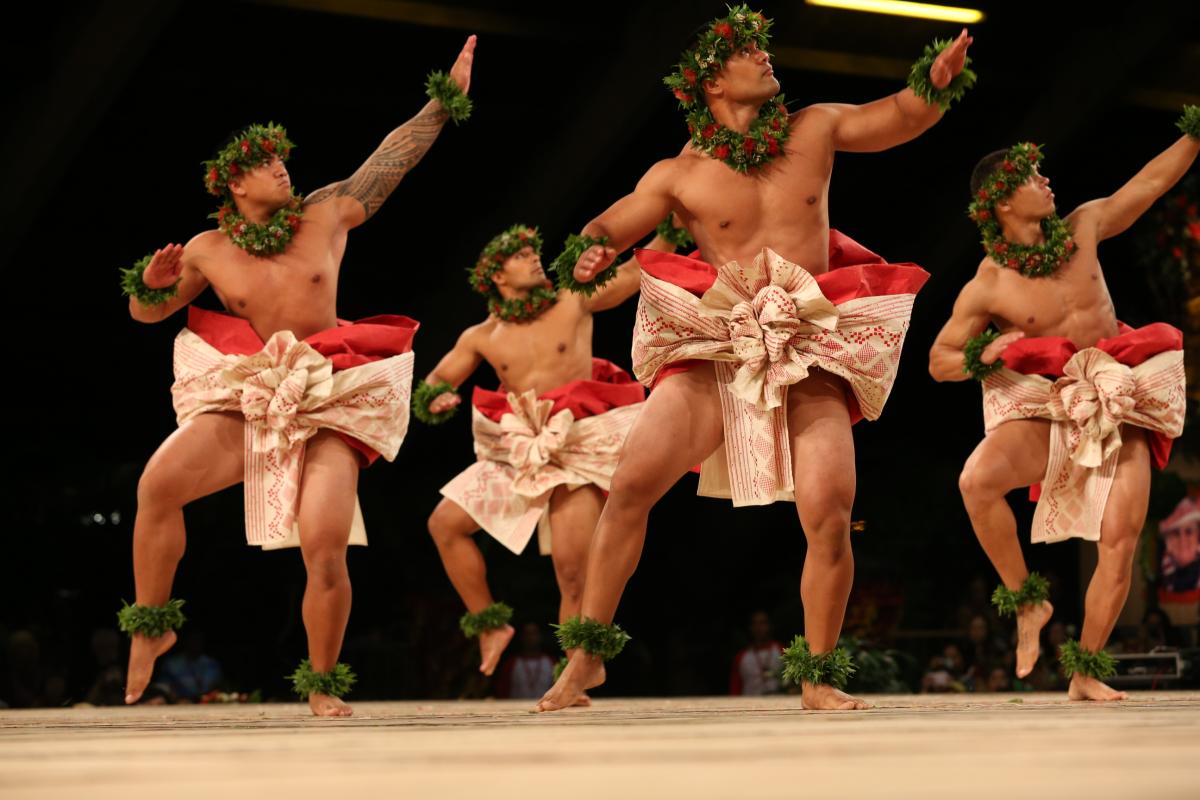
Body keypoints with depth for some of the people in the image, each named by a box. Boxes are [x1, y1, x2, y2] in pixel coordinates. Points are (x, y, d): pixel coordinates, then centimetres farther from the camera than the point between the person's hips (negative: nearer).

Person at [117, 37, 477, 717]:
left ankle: (324, 684, 3)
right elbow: (147, 312, 19)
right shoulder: (210, 249, 7)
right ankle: (150, 628, -2)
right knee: (159, 483, -23)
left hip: (329, 404, -1)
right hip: (245, 398, 1)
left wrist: (446, 98, 8)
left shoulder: (327, 214, 4)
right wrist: (152, 283, -4)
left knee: (324, 545, -19)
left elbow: (395, 156, 9)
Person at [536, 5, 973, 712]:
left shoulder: (813, 131, 11)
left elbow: (901, 117, 14)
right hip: (715, 349, 0)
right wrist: (589, 255, -19)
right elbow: (605, 231, 5)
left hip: (811, 354, 1)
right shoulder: (680, 175, 6)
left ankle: (819, 678, 4)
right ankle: (589, 651, -1)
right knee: (633, 479, -16)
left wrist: (936, 82, -7)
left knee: (830, 512, -16)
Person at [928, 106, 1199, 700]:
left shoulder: (1082, 228, 1)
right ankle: (1027, 601, -8)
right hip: (1045, 410, -2)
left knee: (1120, 540, -13)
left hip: (1119, 403, 2)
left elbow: (1152, 180, 11)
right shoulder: (987, 287, -7)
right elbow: (939, 361, 0)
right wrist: (981, 358, -19)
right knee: (977, 479, -30)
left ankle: (1086, 671, 2)